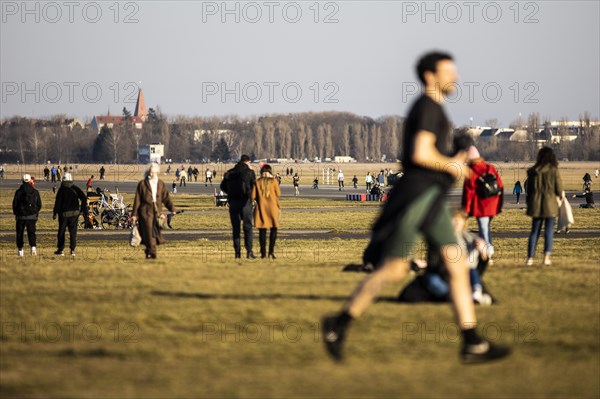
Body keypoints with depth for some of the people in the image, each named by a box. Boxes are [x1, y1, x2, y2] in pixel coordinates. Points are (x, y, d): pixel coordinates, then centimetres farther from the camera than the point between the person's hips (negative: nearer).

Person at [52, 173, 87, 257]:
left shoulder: (62, 190, -7)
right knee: (73, 232, 5)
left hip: (64, 213, -2)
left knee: (61, 232, 8)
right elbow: (84, 198, 0)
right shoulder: (76, 189, 2)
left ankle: (60, 250, 9)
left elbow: (58, 202, -10)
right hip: (74, 213, 2)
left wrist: (55, 213, -6)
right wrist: (83, 209, 6)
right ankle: (72, 250, -1)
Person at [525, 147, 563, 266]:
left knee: (534, 231, 10)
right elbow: (559, 189, -3)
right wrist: (558, 197, 18)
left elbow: (528, 189, 7)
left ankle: (530, 257, 5)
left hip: (536, 203, 3)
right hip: (550, 204, -3)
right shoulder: (554, 171, -7)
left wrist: (529, 203, 18)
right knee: (549, 231, 3)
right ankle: (547, 256, -7)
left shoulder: (533, 171, 1)